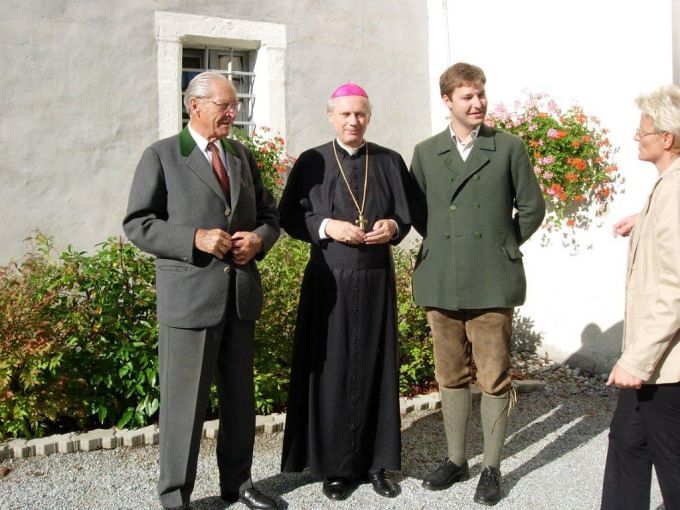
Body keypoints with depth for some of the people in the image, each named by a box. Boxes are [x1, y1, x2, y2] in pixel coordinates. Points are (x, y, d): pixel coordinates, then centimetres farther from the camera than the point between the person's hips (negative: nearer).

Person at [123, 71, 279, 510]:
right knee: (185, 400, 2)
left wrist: (259, 238, -5)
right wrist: (195, 239, -19)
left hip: (241, 295, 6)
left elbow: (270, 213, 17)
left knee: (240, 396, 15)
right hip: (189, 296, -5)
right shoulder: (161, 156, -3)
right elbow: (137, 223, -7)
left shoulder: (243, 156, 14)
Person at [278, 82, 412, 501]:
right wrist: (326, 226, -16)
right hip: (329, 280, -1)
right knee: (332, 369, 2)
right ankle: (336, 465, 13)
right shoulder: (311, 162, 2)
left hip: (376, 279, 2)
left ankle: (377, 461, 17)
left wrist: (393, 226, -12)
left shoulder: (390, 161, 7)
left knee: (375, 367, 7)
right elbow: (290, 216, 0)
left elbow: (407, 213, 9)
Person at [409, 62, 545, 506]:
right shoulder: (425, 152, 8)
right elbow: (416, 211, 16)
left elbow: (532, 208, 6)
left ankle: (492, 468, 17)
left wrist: (505, 247, 7)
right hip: (441, 283, 3)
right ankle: (456, 460, 26)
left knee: (495, 379, 2)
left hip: (492, 283, -2)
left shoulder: (509, 148, 2)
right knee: (451, 376, 12)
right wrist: (440, 243, 8)